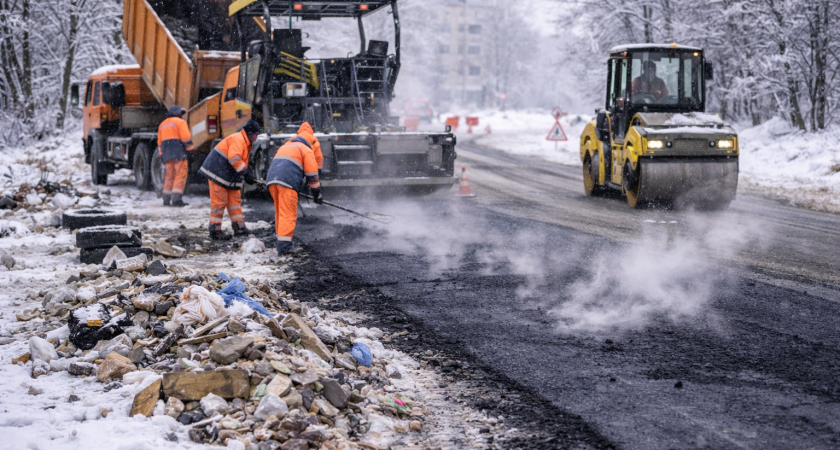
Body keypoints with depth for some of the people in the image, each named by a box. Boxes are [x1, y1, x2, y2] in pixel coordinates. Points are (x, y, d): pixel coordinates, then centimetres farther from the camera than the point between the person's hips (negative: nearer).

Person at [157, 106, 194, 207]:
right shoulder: (180, 122, -2)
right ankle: (176, 199, -17)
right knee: (180, 175, -8)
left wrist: (162, 155, 24)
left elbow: (159, 142, 21)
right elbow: (186, 138, -11)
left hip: (167, 153, 7)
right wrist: (191, 148, -3)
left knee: (170, 175, 12)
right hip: (179, 153, -7)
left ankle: (166, 199, 8)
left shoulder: (162, 125, 21)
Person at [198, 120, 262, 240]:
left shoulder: (245, 143, 18)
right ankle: (215, 230, -4)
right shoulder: (237, 139, -18)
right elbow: (234, 158, -30)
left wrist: (248, 176, 5)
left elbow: (241, 162, 19)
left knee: (235, 200, 9)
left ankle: (239, 227, 12)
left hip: (229, 177, 11)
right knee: (219, 201, -8)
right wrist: (246, 173, -29)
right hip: (217, 172, -11)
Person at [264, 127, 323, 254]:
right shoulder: (306, 150, 11)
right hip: (287, 182, -7)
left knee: (279, 212, 18)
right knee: (288, 214, -8)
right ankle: (283, 243, -17)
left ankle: (280, 237, 24)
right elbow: (312, 174, 6)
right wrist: (317, 193, 12)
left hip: (272, 179, 7)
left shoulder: (284, 147, 34)